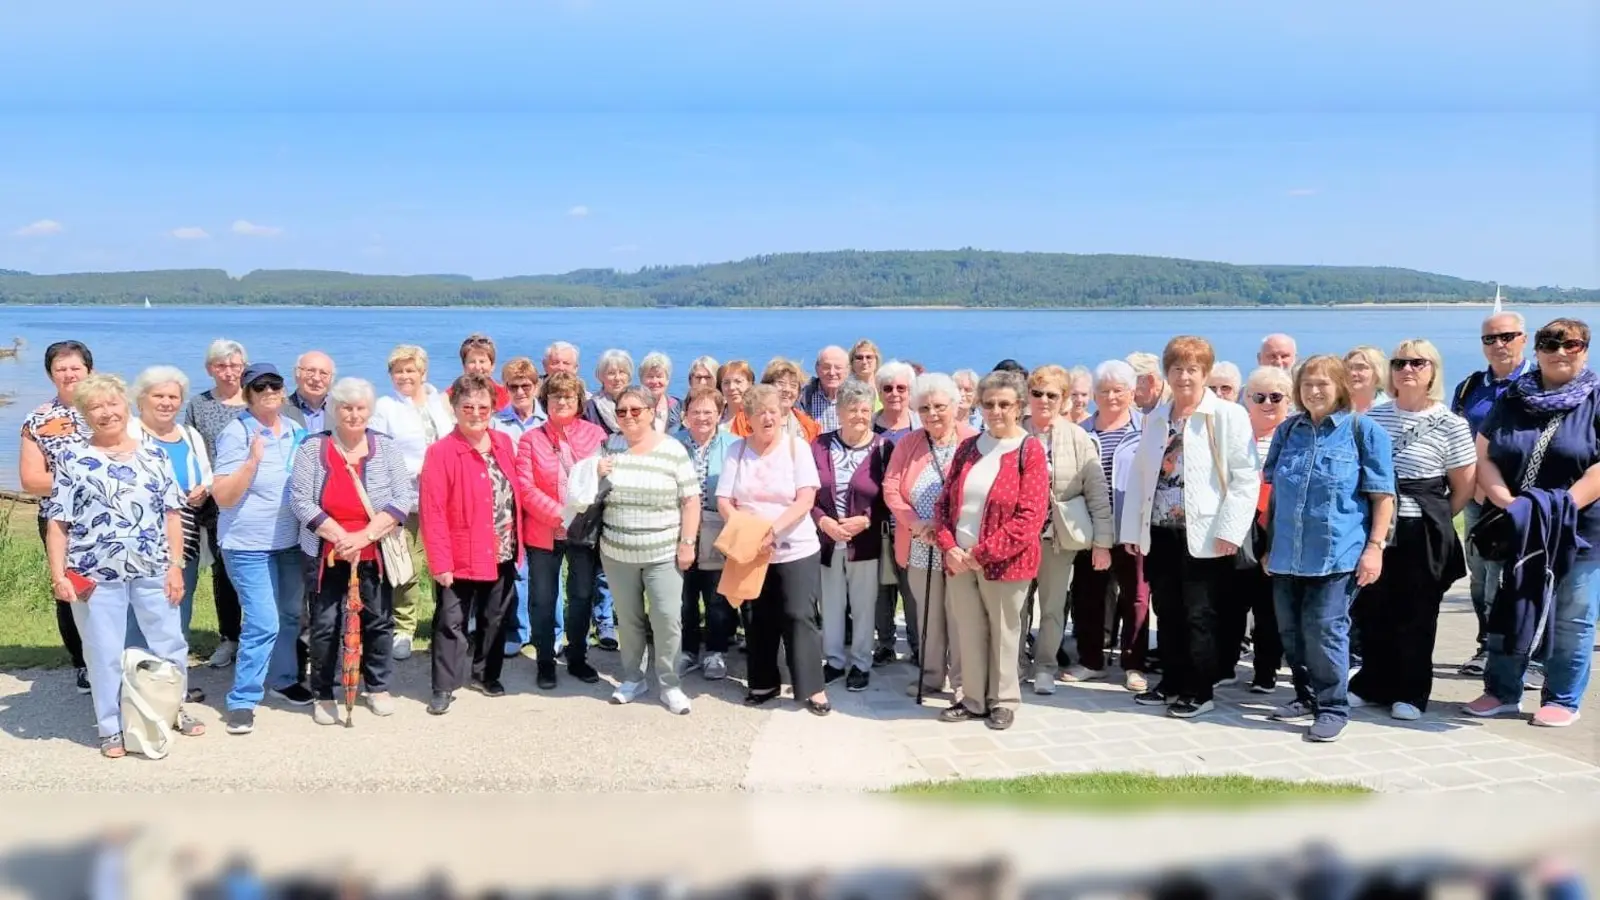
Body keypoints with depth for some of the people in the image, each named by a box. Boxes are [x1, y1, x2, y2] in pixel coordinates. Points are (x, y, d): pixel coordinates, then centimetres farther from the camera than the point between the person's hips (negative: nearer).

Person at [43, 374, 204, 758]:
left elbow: (171, 515, 6)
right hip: (95, 574, -2)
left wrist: (175, 565, -1)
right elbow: (58, 522, -2)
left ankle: (174, 710, 33)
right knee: (105, 654, 6)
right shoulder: (71, 459, 0)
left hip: (152, 571, 2)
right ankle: (112, 729, 20)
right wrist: (58, 575, -9)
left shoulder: (154, 456, 6)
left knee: (170, 644, 12)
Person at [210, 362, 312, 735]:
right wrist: (252, 460, -27)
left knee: (290, 615, 16)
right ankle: (242, 701, 0)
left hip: (291, 541, 6)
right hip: (249, 544, -6)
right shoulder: (236, 433, -12)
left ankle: (283, 679, 36)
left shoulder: (296, 431, 6)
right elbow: (222, 497, -17)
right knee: (263, 623, -11)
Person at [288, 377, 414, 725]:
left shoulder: (386, 447, 1)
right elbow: (301, 500, -9)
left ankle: (378, 687, 26)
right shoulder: (312, 448, -2)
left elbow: (404, 499, -7)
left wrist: (365, 535, -18)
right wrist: (339, 536, -17)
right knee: (325, 625, 4)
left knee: (379, 621, 9)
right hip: (327, 554, -1)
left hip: (376, 554, 1)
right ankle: (323, 695, 18)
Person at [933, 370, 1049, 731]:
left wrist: (982, 553, -16)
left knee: (1003, 633, 8)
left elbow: (1031, 516, -14)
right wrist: (949, 547, -8)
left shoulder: (1030, 451, -7)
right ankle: (973, 699, 24)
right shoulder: (967, 447, 8)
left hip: (1004, 563, -4)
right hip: (959, 561, 4)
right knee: (969, 633, 11)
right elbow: (945, 501, 8)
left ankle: (1003, 701, 23)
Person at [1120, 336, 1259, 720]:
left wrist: (1229, 530, -16)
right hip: (1160, 534, 6)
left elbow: (1245, 479, -9)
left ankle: (1200, 691, 12)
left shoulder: (1228, 415, -5)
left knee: (1199, 617, 0)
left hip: (1203, 535, -5)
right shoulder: (1156, 418, 14)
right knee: (1168, 615, 12)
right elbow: (1139, 476, 15)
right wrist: (1133, 529, 10)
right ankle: (1172, 683, 24)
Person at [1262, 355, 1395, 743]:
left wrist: (1374, 547, -11)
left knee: (1324, 632, -5)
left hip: (1337, 553, -5)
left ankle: (1332, 708, 8)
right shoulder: (1287, 431, 11)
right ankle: (1306, 696, 27)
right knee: (1290, 632, 11)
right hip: (1287, 553, 5)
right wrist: (1269, 545, 16)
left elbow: (1382, 495, -4)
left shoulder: (1364, 431, -2)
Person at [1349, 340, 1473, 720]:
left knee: (1415, 616, 6)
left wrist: (1436, 518, 4)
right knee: (1371, 611, 10)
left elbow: (1465, 486, 0)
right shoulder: (1374, 415, 5)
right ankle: (1371, 684, 25)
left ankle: (1411, 693, 19)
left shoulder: (1450, 424, -6)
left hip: (1421, 534, -3)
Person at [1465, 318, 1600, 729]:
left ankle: (1563, 700, 16)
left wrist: (1563, 506, -20)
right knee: (1505, 613, 10)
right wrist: (1508, 503, -11)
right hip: (1513, 528, 3)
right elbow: (1483, 457, 3)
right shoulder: (1511, 400, 8)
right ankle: (1502, 691, 21)